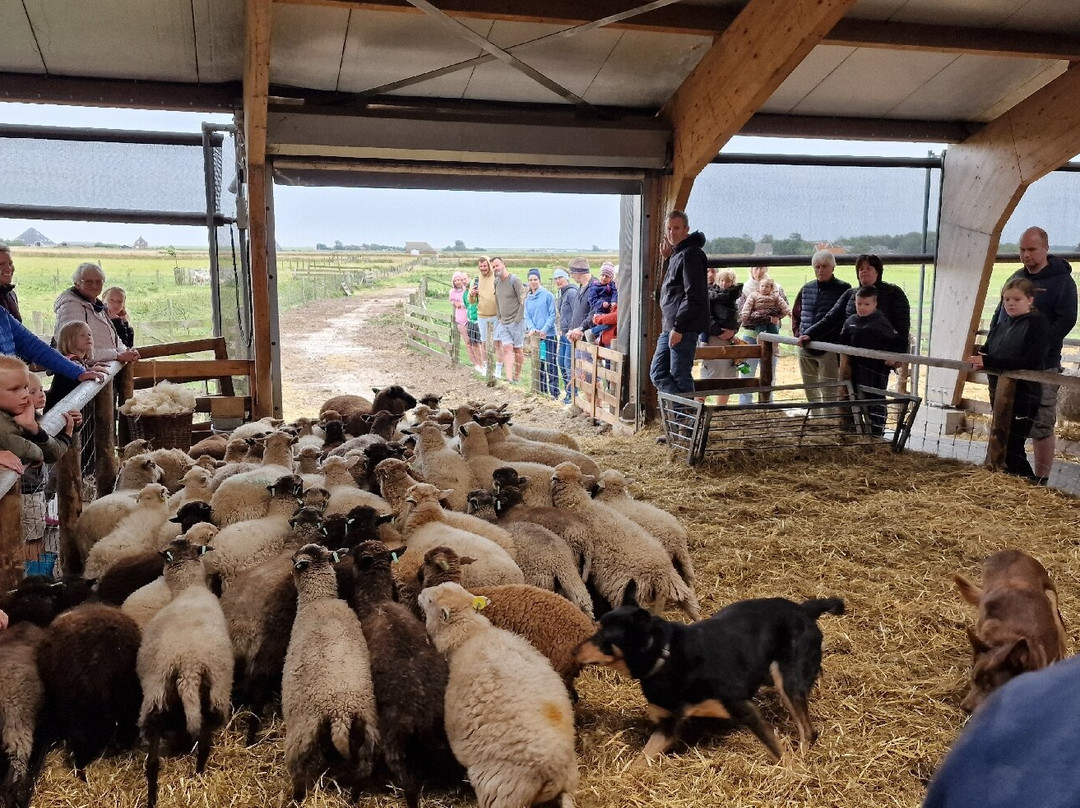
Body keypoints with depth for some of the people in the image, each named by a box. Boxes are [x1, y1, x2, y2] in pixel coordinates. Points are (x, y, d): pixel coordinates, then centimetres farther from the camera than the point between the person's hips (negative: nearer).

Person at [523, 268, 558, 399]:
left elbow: (552, 315, -8)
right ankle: (542, 391, 20)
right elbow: (527, 317, 8)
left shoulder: (548, 295, -4)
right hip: (535, 336, 5)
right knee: (538, 365, 10)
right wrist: (532, 328, -11)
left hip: (549, 335, -5)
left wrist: (544, 329, -18)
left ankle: (554, 393, -2)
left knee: (551, 365, -5)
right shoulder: (528, 299, 11)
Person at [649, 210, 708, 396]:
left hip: (684, 327, -10)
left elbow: (693, 295, -19)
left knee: (680, 376, -6)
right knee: (658, 373, 10)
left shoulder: (690, 254, -12)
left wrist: (678, 327, -21)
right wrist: (667, 258, 15)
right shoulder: (677, 253, 18)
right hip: (670, 327, 10)